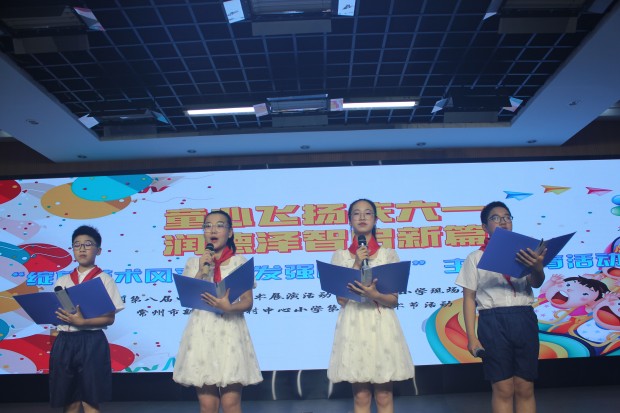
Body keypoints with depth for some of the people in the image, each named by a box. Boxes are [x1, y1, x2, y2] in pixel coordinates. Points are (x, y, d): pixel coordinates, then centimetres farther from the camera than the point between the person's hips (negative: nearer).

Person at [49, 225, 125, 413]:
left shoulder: (104, 279, 0)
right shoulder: (62, 281, 12)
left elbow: (110, 318, -6)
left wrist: (82, 322, -20)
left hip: (91, 342, -4)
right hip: (64, 342, 4)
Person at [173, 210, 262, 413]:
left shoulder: (239, 262, 3)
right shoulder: (194, 263, 9)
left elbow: (248, 302, 0)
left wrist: (229, 307, -19)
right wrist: (201, 273, -9)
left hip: (230, 332, -1)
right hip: (202, 333, 2)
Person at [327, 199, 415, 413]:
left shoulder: (388, 254, 3)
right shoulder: (341, 256, 4)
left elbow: (394, 300, 0)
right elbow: (341, 299, -4)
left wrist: (374, 294, -21)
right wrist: (356, 265, -11)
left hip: (382, 326, 0)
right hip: (354, 326, 0)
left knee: (384, 395, 5)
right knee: (361, 396, 7)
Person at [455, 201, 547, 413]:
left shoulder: (524, 253, 11)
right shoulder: (476, 257, 7)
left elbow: (536, 283, -7)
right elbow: (469, 299, 5)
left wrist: (537, 268, -31)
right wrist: (471, 336, -4)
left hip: (524, 319, 2)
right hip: (493, 322, -1)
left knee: (525, 388, 6)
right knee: (503, 389, 3)